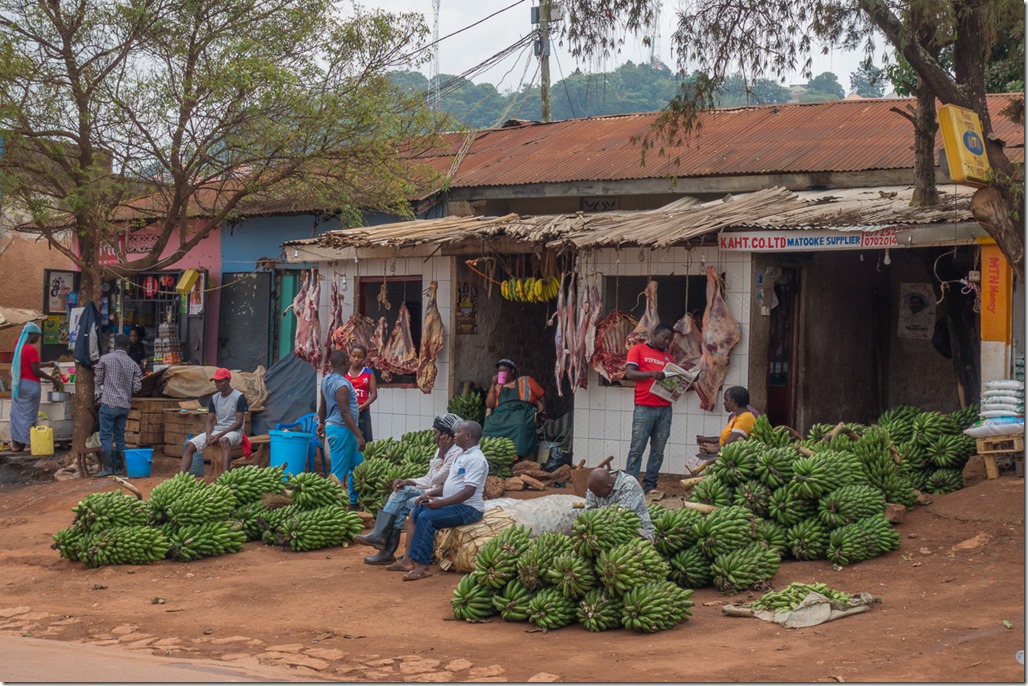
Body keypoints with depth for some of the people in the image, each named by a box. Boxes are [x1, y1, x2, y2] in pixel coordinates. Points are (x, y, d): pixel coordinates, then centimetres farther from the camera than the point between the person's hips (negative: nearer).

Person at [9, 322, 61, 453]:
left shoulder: (19, 347, 9)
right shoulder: (32, 349, -16)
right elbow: (35, 371, -17)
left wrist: (47, 364, 21)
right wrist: (53, 379, -9)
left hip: (17, 383, 8)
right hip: (30, 385, -8)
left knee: (17, 413, 9)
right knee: (29, 414, -1)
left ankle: (17, 443, 11)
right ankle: (29, 443, 0)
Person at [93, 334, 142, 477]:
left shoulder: (105, 359, -4)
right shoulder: (133, 364, 5)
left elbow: (98, 380, 3)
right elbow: (137, 387, 3)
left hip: (109, 403, -4)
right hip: (125, 405, 4)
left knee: (106, 436, -3)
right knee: (119, 436, 11)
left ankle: (107, 467, -8)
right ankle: (119, 467, 11)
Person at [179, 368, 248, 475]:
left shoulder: (239, 397, -7)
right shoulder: (214, 398, 11)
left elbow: (239, 423, -11)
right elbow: (210, 421, 9)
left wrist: (220, 435, -20)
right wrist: (208, 435, -13)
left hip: (233, 431, -6)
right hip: (216, 430, 6)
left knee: (224, 440, -43)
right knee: (189, 445, -14)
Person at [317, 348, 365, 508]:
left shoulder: (326, 380, 9)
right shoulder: (341, 384, -20)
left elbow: (323, 406, 20)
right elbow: (345, 413, -24)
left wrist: (322, 423, 34)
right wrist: (358, 436, -23)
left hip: (332, 426, 10)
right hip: (342, 430, -10)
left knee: (357, 464, 17)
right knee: (339, 471, -4)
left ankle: (353, 501, 22)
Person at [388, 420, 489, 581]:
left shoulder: (475, 459, -16)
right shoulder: (462, 456, 17)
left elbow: (469, 491, -24)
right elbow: (449, 484, 22)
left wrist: (441, 502, -25)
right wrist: (430, 494, 6)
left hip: (468, 508, -11)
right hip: (454, 504, 11)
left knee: (426, 517, -25)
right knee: (415, 513, 5)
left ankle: (421, 566, -25)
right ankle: (409, 559, -4)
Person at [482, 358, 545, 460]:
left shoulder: (526, 381, 19)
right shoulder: (497, 387, 26)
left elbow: (540, 396, 16)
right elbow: (489, 404, 12)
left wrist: (541, 410, 1)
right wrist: (493, 384, 10)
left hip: (521, 411, -3)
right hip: (500, 413, 4)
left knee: (520, 426, -36)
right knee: (489, 427, -26)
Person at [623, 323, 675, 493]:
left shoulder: (668, 357, 21)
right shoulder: (638, 349, 7)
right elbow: (630, 373, -5)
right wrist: (651, 374, -20)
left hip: (665, 409, 5)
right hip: (644, 408, -5)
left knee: (658, 450, 3)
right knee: (637, 449, -5)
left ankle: (650, 484, 9)